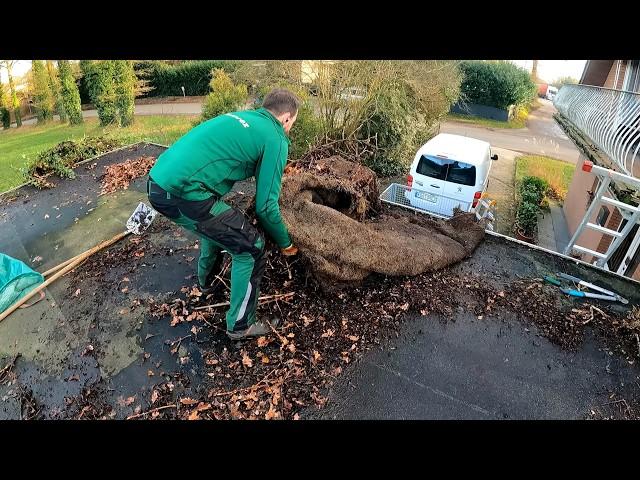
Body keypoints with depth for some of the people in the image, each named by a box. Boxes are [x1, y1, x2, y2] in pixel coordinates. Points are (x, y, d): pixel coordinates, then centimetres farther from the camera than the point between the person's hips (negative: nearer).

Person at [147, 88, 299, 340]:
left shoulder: (241, 117, 21)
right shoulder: (275, 139, -4)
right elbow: (266, 206, -6)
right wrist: (285, 244, 10)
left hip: (157, 181, 9)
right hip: (183, 194, -9)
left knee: (216, 225, 34)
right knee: (251, 248, 3)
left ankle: (207, 281, 55)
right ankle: (241, 326, 17)